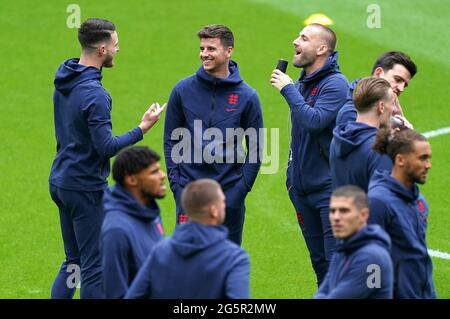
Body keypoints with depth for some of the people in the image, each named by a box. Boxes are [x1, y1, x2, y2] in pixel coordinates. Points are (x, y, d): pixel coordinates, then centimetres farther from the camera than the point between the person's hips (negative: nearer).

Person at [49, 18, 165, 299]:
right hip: (85, 187, -9)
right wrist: (143, 128, -16)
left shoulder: (64, 81, 6)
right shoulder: (94, 94, -22)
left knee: (74, 262, 16)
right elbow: (107, 147, -23)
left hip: (61, 181, 9)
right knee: (95, 267, -1)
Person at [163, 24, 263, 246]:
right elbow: (171, 140, 7)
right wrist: (175, 180, -2)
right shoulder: (183, 90, 1)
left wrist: (243, 186, -4)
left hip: (230, 192, 0)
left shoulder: (246, 96, -1)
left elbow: (256, 148, 5)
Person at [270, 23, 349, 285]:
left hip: (330, 187, -8)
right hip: (303, 189, 8)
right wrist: (292, 175, 20)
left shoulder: (336, 84, -13)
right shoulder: (301, 84, 12)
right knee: (319, 262, 13)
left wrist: (288, 89, -19)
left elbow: (314, 121, -28)